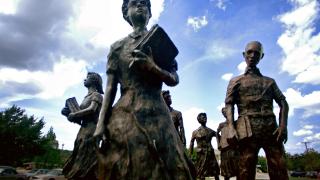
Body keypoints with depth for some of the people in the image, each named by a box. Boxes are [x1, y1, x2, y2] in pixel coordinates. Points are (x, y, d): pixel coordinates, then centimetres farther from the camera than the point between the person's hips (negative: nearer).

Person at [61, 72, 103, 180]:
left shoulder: (96, 95, -1)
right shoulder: (86, 97, 21)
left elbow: (91, 109, -19)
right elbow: (81, 117, 18)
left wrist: (73, 115, -11)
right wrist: (70, 113, 2)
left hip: (91, 129, -8)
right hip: (84, 130, 8)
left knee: (86, 160, -10)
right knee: (79, 159, 9)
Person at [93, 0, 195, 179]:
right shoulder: (118, 46, 13)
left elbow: (174, 79, 6)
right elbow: (110, 87, 7)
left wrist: (152, 67, -14)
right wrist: (101, 122, -3)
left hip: (156, 114, 0)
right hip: (124, 115, 1)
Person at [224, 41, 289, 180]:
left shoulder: (270, 81, 24)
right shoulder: (235, 81, 16)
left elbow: (283, 102, 14)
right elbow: (229, 105, 5)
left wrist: (283, 125, -5)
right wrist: (231, 127, -12)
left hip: (272, 128, 3)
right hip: (247, 130, -2)